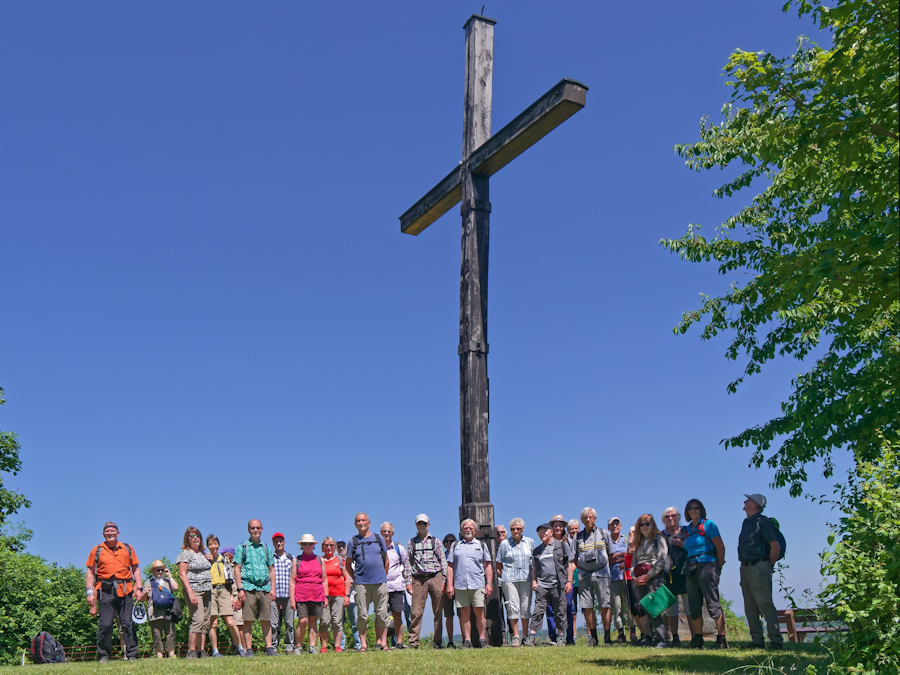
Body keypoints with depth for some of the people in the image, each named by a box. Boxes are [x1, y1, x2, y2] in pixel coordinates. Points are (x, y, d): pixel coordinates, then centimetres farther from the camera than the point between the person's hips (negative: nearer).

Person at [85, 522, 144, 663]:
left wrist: (139, 588, 6)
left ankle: (131, 655, 4)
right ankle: (103, 655, 7)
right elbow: (90, 572, 9)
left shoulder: (128, 549, 15)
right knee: (105, 624, -4)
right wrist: (90, 592, -1)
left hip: (125, 591, 1)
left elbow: (136, 569, 16)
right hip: (105, 591, -1)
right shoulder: (97, 550, 11)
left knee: (128, 624, 0)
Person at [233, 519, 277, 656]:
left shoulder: (266, 548, 16)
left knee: (266, 620, 2)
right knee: (248, 620, -4)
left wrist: (273, 588, 8)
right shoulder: (242, 547, 5)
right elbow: (237, 569, 0)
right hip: (248, 587, -3)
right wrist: (240, 589, -9)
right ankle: (248, 649, 1)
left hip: (265, 588, 3)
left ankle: (269, 648, 5)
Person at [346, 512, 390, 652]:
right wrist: (354, 579, 5)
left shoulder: (379, 538, 10)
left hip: (380, 582, 1)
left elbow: (386, 560, 16)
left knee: (382, 613, 2)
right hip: (361, 583, -1)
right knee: (362, 614, -1)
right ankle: (363, 643, 6)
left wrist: (383, 576, 12)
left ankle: (380, 641, 11)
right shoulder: (353, 542, 7)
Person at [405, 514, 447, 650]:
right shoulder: (411, 543, 14)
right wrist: (408, 581, 1)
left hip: (435, 577, 1)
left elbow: (443, 560, 11)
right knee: (417, 612, -7)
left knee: (438, 612, 1)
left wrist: (445, 580, 2)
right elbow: (408, 563, 11)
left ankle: (437, 641, 8)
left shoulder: (435, 541, 13)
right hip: (419, 579, 0)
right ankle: (413, 641, -2)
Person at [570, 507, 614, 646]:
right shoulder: (578, 537, 14)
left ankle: (607, 636, 1)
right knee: (587, 607, -1)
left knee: (604, 606, -6)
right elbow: (574, 561, 13)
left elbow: (611, 555, 13)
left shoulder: (604, 533, 10)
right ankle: (592, 637, 6)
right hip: (584, 575, 2)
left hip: (601, 573, -2)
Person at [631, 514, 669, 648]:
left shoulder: (658, 539, 2)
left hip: (654, 577, -6)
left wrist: (649, 575, -12)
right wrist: (634, 577, 2)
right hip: (640, 580, 6)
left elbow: (662, 560, -8)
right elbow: (633, 561, 20)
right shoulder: (639, 542, 21)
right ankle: (653, 637, 8)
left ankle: (661, 639, -10)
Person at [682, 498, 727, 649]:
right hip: (691, 569, 7)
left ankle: (722, 639, -5)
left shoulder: (708, 525, -2)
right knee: (694, 606, 7)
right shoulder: (687, 529, 17)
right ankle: (697, 640, 15)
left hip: (707, 565, -7)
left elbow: (720, 547, -5)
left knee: (713, 604, -9)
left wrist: (718, 569, -6)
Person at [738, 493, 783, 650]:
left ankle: (776, 640, -5)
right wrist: (745, 567, 18)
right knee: (750, 607, 8)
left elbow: (776, 545, -14)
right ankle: (757, 640, 12)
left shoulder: (762, 521, -9)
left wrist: (769, 564, -6)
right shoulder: (746, 522, 17)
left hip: (759, 568, -9)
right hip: (745, 568, 9)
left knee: (765, 605, -9)